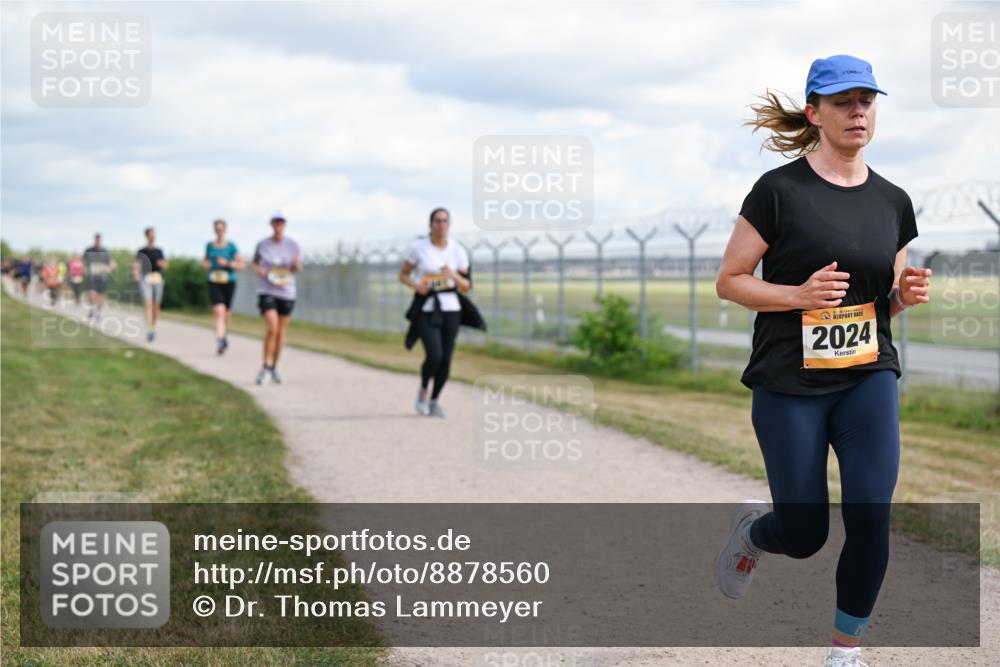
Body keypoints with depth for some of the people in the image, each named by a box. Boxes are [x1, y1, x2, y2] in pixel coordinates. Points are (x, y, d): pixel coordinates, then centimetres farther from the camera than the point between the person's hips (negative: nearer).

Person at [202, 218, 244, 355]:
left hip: (229, 282, 0)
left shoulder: (231, 246, -1)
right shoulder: (209, 246, 6)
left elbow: (241, 265, -3)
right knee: (218, 311, -17)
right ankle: (220, 341, -22)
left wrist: (227, 263, -18)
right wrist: (205, 264, 0)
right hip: (214, 282, 0)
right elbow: (205, 260, 24)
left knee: (226, 312, 14)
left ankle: (225, 335, 41)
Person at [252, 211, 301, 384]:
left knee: (281, 332, 10)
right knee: (272, 328, -19)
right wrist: (258, 270, -7)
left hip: (286, 292, 2)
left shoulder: (292, 245, -1)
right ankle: (265, 367, -5)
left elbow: (298, 269, 7)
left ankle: (274, 367, 29)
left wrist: (296, 265, -16)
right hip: (266, 291, -2)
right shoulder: (262, 245, -2)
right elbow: (255, 263, 15)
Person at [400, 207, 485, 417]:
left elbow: (466, 287, 4)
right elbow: (403, 276, 4)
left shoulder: (458, 251, 1)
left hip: (450, 307, 3)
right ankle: (423, 389, 12)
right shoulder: (418, 247, -5)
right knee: (434, 356, -18)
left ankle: (434, 402, 21)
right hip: (426, 308, -3)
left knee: (445, 360, 0)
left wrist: (454, 276, -18)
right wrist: (417, 286, -16)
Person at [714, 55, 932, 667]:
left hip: (869, 376, 3)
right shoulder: (780, 190, -9)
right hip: (790, 385, -3)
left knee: (871, 514, -13)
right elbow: (730, 281, -6)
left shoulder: (893, 202, 6)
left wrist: (908, 293, -7)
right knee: (804, 535, 3)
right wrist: (800, 295, -21)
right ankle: (752, 529, 40)